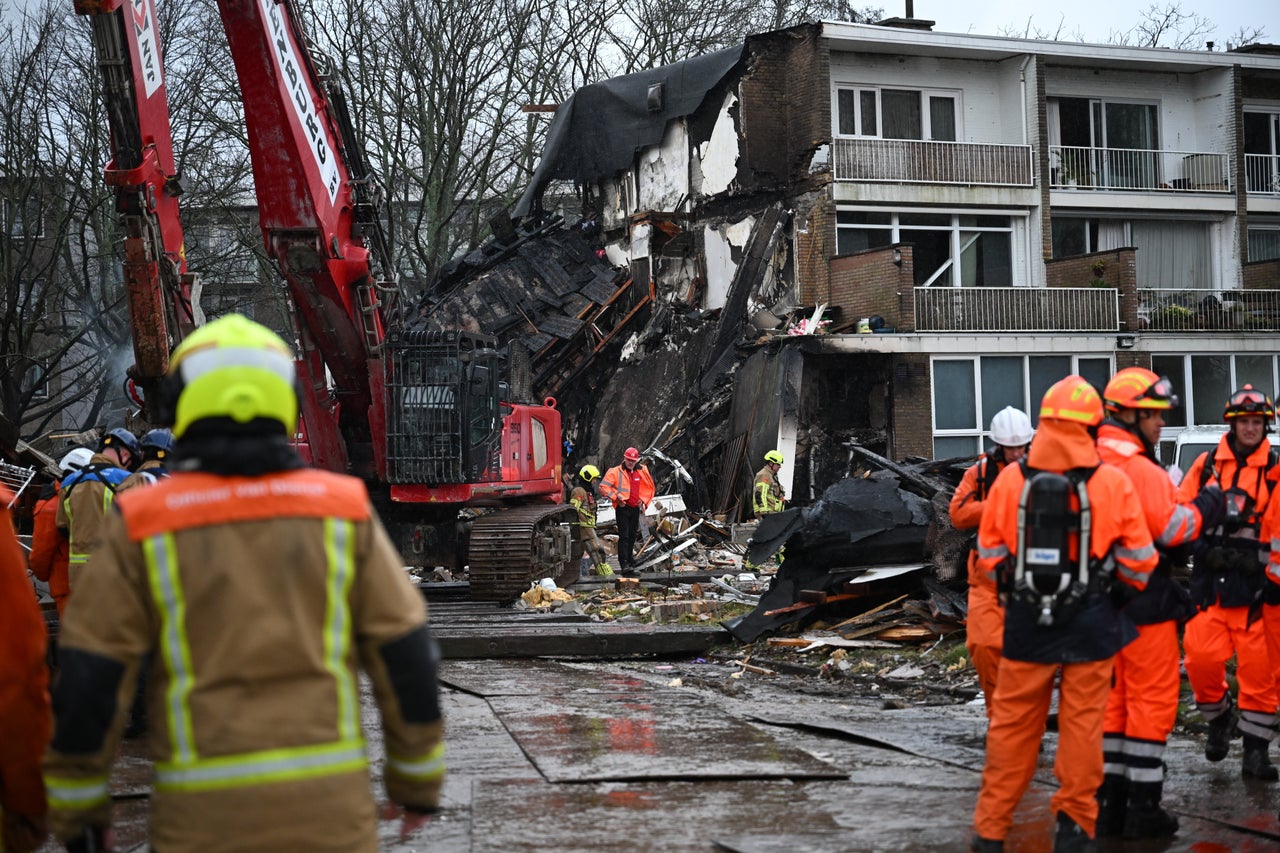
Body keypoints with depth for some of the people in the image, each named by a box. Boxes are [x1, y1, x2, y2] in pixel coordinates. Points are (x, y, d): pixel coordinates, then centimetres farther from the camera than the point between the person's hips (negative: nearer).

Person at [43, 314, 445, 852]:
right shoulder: (341, 511, -2)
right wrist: (418, 777, 11)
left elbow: (88, 681, -3)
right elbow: (406, 655, 0)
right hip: (327, 800, 1)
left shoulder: (142, 527, -5)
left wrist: (76, 806, 10)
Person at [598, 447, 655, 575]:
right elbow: (603, 486, -12)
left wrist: (643, 501, 11)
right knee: (624, 536, -10)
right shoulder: (616, 472, -6)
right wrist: (616, 498, -12)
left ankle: (630, 563, 18)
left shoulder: (642, 471, 7)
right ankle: (624, 564, -16)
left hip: (635, 508, 5)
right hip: (623, 508, -5)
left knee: (632, 536, 11)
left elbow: (650, 487, 21)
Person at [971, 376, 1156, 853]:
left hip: (1026, 619, 1)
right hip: (1091, 622, -1)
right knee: (1082, 723, 9)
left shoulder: (1011, 478, -4)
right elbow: (1138, 560, -3)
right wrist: (1122, 593, 17)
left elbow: (989, 554, 2)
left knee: (1012, 724, 9)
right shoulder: (1113, 482, -7)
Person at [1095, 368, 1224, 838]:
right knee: (1152, 699, 1)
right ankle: (1143, 808, 6)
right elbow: (1174, 528, -20)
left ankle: (1109, 800, 19)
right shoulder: (1141, 470, -18)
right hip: (1144, 601, -8)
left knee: (1113, 697, 15)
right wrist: (1208, 505, -5)